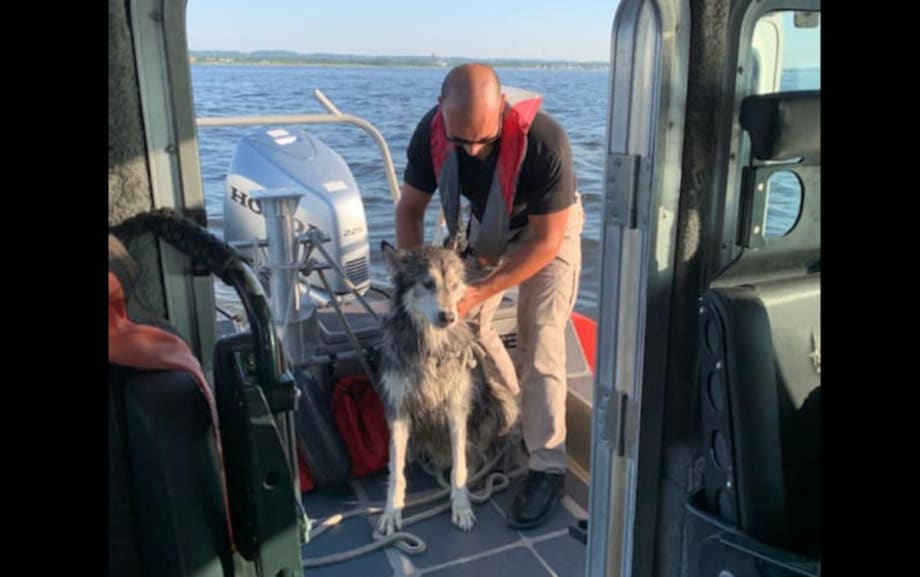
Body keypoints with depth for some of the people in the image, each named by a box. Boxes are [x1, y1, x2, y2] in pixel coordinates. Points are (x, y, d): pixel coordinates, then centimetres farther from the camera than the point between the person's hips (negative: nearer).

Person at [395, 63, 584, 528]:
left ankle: (547, 467, 0)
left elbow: (546, 241, -30)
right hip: (486, 226, 5)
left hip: (549, 230, -4)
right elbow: (409, 209, -11)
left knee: (538, 344, -12)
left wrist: (477, 292, -33)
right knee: (467, 324, 3)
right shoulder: (431, 132, -26)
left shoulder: (544, 141, -39)